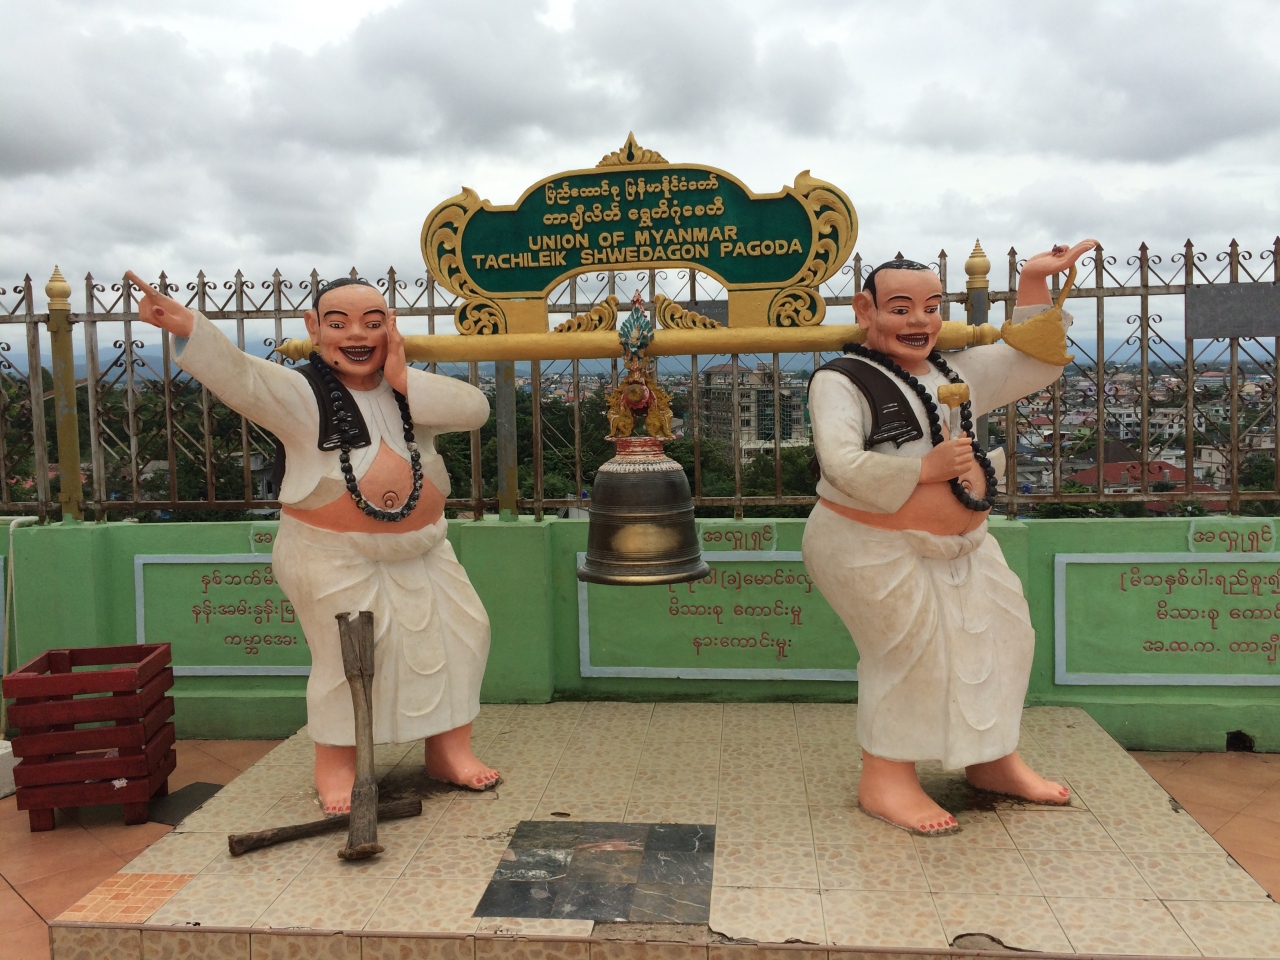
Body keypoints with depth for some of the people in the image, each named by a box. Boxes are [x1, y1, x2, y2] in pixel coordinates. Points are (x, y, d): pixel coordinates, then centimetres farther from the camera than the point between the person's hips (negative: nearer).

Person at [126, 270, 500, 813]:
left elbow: (475, 409, -8)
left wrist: (405, 381, -15)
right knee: (347, 653, -7)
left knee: (461, 630, 6)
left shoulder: (411, 391, 5)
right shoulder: (302, 394, -10)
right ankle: (335, 763, 16)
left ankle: (448, 747, 23)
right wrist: (187, 327, -46)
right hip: (334, 556, -5)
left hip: (422, 550, 6)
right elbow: (239, 375, -28)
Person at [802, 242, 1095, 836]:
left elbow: (1035, 363, 18)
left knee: (1001, 632, 12)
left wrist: (1034, 285, 11)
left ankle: (994, 762, 30)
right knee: (911, 650, -11)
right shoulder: (841, 382, -12)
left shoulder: (957, 372, 12)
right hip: (873, 547, -8)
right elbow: (842, 464, -25)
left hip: (961, 542, 9)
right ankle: (885, 780, 7)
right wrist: (926, 467, -20)